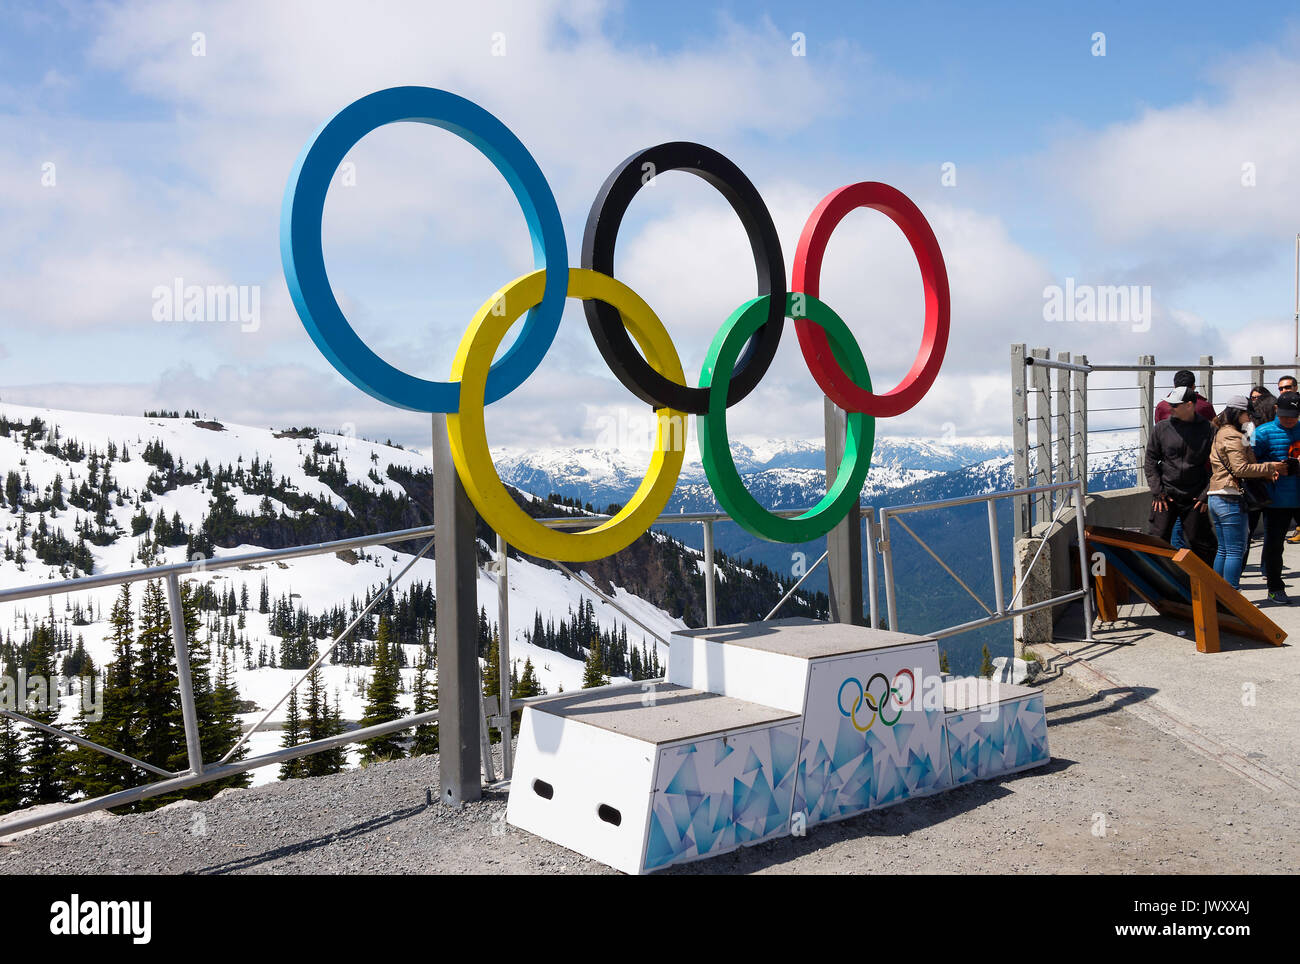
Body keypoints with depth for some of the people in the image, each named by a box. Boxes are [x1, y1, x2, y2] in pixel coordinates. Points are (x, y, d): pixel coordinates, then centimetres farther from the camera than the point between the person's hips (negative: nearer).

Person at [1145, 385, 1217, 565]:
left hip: (1195, 498, -1)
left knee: (1201, 543, 7)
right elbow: (1150, 461, 4)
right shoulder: (1161, 428, 1)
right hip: (1166, 495, 1)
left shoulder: (1208, 430, -2)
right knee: (1157, 540, 0)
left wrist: (1206, 495, -5)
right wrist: (1157, 491, -4)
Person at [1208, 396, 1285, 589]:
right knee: (1236, 551, -5)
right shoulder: (1233, 436, -11)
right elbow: (1241, 469, -19)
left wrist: (1266, 474, 4)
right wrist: (1271, 467, -11)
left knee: (1223, 550, 14)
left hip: (1216, 498, 10)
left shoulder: (1222, 434, 20)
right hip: (1231, 500, -10)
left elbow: (1237, 468, 17)